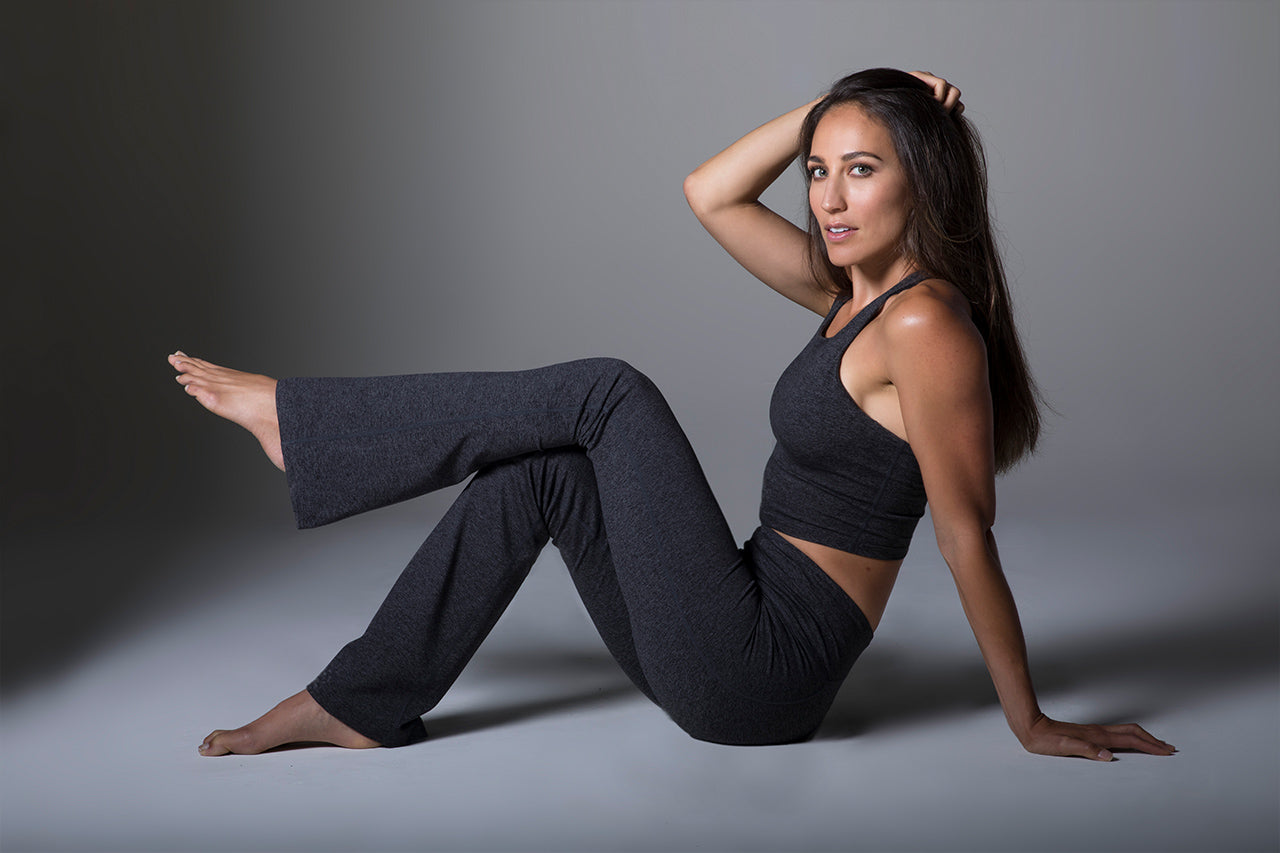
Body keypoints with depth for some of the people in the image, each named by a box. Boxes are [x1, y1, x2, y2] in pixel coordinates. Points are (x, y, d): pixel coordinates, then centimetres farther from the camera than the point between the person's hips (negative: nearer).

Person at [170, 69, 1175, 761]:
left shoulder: (925, 319, -17)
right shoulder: (855, 290, 9)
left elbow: (968, 536, -16)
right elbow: (711, 194, 13)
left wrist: (1033, 722, -10)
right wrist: (828, 108, 4)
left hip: (760, 671, -8)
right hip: (740, 657, 8)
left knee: (610, 393, -10)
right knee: (537, 472, 0)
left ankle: (301, 418, 0)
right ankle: (359, 705, 5)